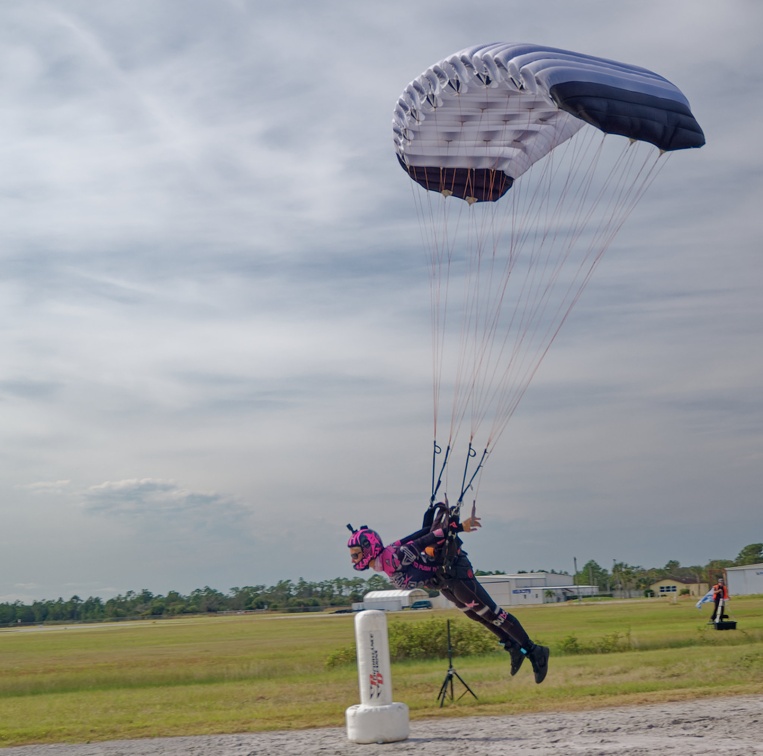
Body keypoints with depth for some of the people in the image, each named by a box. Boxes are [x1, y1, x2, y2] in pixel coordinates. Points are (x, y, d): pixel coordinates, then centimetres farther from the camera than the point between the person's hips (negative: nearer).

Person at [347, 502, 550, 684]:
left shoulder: (391, 559, -26)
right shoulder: (385, 560, 1)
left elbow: (424, 540, -30)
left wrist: (458, 527, -33)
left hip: (453, 573, -9)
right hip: (442, 583, 9)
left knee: (492, 615, -1)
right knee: (478, 616, 22)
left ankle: (535, 652, 8)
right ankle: (514, 648, 36)